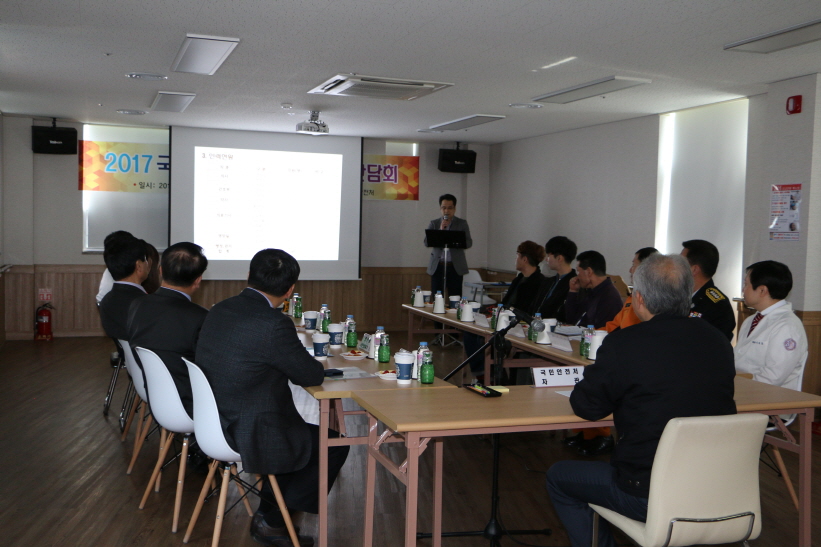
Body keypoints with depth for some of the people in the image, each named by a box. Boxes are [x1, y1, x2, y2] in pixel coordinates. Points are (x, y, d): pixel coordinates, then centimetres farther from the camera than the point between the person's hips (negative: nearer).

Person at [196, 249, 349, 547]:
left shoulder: (219, 310, 2)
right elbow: (313, 375, -13)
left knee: (298, 433, 29)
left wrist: (295, 362, 11)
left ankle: (269, 513, 31)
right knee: (334, 445, 10)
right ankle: (272, 521, 17)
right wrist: (305, 363, 9)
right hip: (248, 436, -9)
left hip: (212, 424, 9)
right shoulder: (273, 323, -24)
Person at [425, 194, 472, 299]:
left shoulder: (462, 224, 8)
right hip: (437, 267, 1)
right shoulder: (434, 224, 11)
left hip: (455, 267, -1)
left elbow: (469, 243, -1)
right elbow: (427, 242, -1)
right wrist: (440, 230, -11)